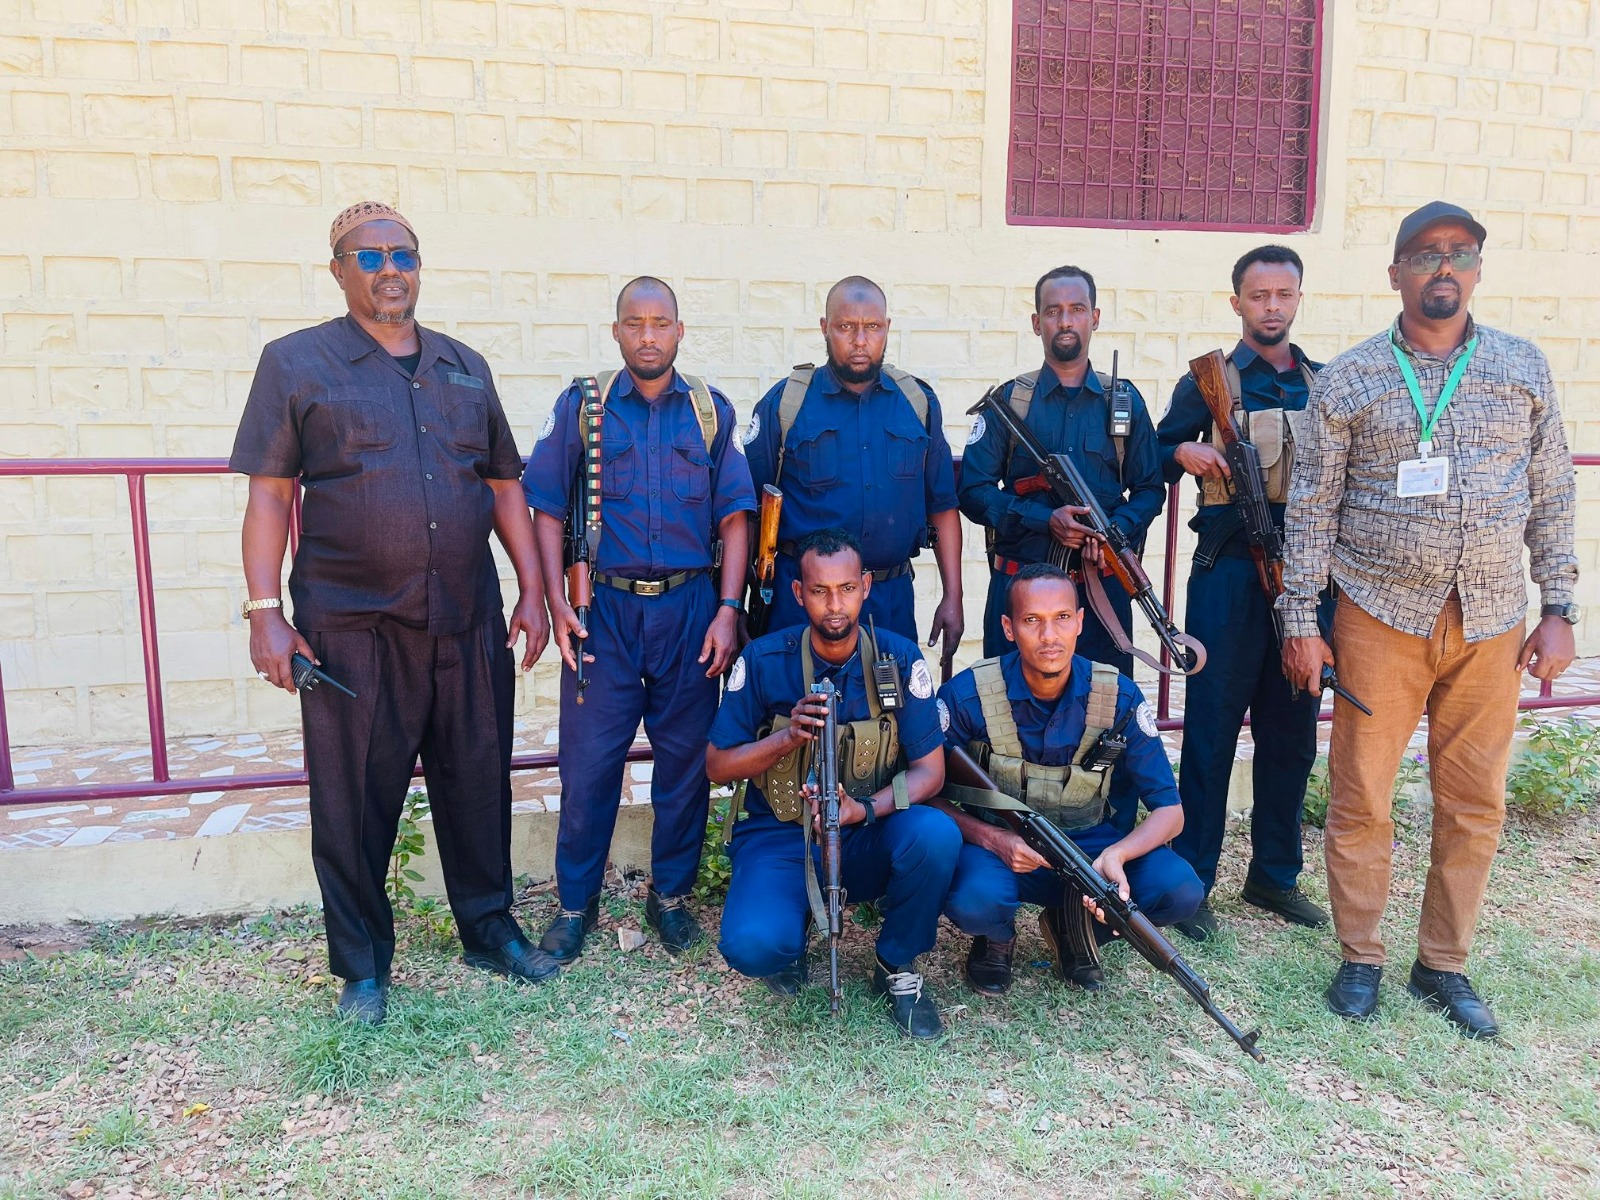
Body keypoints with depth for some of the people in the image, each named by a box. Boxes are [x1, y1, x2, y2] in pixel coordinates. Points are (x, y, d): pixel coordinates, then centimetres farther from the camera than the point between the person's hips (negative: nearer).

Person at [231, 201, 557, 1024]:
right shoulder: (297, 363, 2)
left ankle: (489, 928, 31)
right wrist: (265, 613, -9)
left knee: (478, 783, 12)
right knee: (354, 800, 6)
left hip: (469, 624, 3)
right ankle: (362, 965, 24)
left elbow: (504, 486, 14)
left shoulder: (464, 368, 13)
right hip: (352, 626, -3)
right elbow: (270, 495, -2)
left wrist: (531, 589, 7)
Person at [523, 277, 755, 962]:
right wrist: (557, 605, -8)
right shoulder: (583, 407, 4)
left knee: (685, 761, 8)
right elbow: (547, 511, 2)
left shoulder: (712, 412, 6)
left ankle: (671, 894, 26)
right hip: (605, 609, -1)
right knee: (588, 763, 2)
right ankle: (576, 903, 20)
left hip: (691, 608, 1)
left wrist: (727, 611, -5)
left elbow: (734, 519, 3)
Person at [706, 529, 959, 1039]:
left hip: (870, 838, 1)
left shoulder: (900, 658, -5)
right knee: (752, 946, -30)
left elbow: (929, 770, -5)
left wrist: (865, 809, -25)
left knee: (936, 834, -32)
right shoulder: (763, 660, -7)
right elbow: (717, 765, -2)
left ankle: (897, 967, -3)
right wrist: (789, 736, -20)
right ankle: (791, 935, 11)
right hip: (780, 838, -1)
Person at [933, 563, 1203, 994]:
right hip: (999, 846, -2)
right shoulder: (968, 696, -16)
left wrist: (1116, 855, -31)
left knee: (1180, 889, -25)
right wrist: (992, 838, -26)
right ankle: (997, 936, 4)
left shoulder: (1118, 696, -11)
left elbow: (1169, 809, -9)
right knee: (974, 901, -37)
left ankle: (1074, 925, 7)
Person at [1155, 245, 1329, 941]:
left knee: (1292, 728, 10)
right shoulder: (1208, 381, 3)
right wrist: (1184, 452, -15)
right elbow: (1155, 464, 6)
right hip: (1230, 570, -4)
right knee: (1213, 726, -1)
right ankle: (1191, 879, 10)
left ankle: (1274, 874, 25)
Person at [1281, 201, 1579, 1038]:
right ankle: (1360, 960, 21)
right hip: (1382, 618, -2)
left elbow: (1552, 497, 10)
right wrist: (1301, 622, -5)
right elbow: (1311, 508, -1)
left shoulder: (1523, 369, 8)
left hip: (1491, 625, 3)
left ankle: (1443, 965, 26)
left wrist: (1558, 610, 4)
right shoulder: (1348, 378, 0)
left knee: (1475, 804, 9)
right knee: (1361, 796, 3)